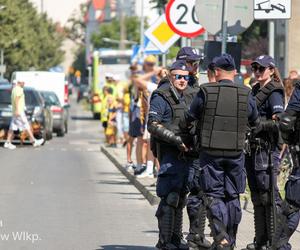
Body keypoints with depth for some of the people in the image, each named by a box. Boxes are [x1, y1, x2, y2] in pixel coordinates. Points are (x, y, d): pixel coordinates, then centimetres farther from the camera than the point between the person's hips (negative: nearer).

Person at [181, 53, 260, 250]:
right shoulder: (246, 94, -2)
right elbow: (255, 121, 12)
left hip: (210, 151, -2)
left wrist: (184, 126, 25)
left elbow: (189, 118, 2)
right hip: (236, 152, 2)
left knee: (214, 197, 1)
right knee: (232, 196, 12)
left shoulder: (206, 92, -8)